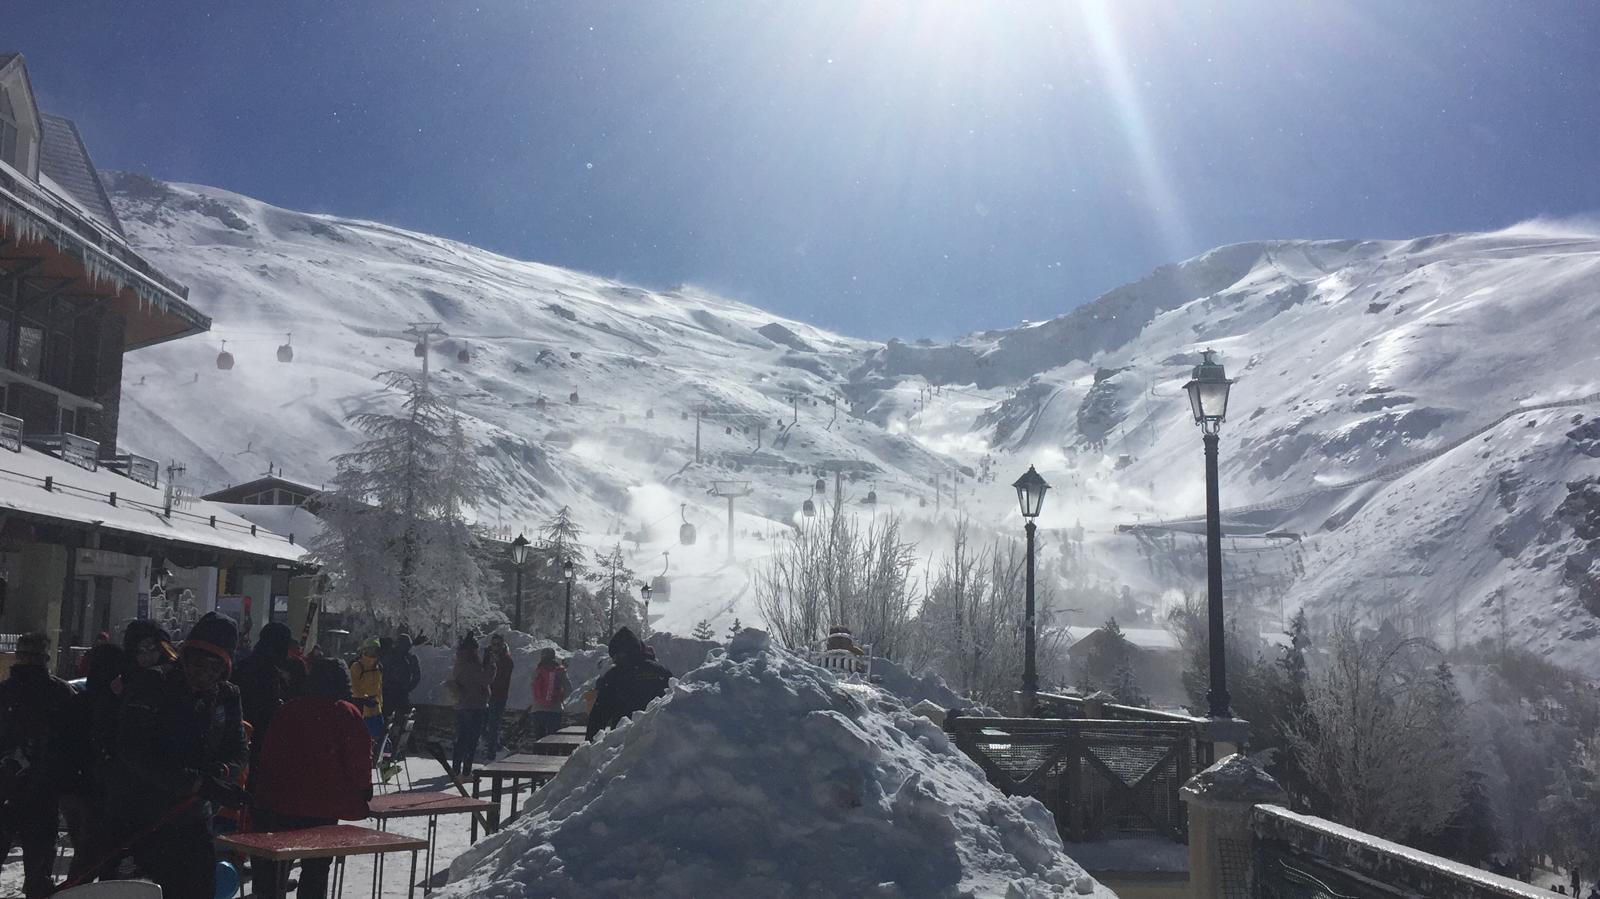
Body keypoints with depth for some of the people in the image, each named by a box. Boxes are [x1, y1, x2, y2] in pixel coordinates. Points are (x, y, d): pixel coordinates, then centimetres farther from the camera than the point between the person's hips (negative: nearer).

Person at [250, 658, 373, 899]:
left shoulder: (288, 709, 3)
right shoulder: (347, 713, -7)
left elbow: (268, 753, 7)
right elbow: (360, 757, -8)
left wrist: (263, 790, 14)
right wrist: (364, 790, 5)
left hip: (276, 801, 3)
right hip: (323, 807, -3)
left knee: (266, 860, 20)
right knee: (316, 866, 7)